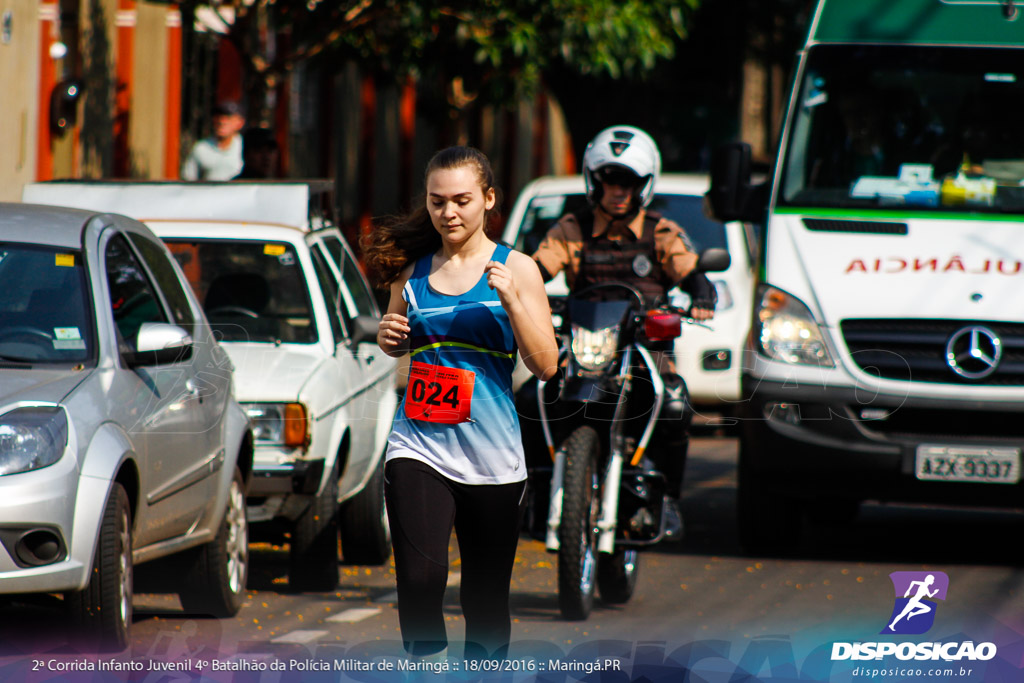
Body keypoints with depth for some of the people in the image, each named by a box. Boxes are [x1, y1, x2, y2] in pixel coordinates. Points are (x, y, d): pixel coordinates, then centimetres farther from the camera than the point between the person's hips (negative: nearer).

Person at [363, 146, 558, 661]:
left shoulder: (515, 268, 1)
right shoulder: (411, 269, 8)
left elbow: (545, 366, -3)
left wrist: (511, 301, -16)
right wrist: (389, 340, 2)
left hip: (492, 454, -1)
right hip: (419, 444, 1)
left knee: (486, 596, 6)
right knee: (420, 578, -17)